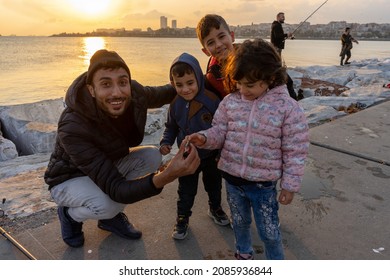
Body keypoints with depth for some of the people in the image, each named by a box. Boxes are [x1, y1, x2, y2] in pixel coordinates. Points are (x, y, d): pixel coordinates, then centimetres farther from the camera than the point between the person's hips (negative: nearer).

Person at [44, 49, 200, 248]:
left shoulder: (134, 93, -23)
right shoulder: (72, 128, -38)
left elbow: (160, 95, 3)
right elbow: (117, 190, -41)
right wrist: (166, 177, -56)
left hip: (108, 164, 6)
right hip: (69, 179, -6)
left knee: (152, 156, -15)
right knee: (106, 205, -34)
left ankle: (111, 216, 3)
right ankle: (69, 214, 3)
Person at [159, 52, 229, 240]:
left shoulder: (212, 100, -21)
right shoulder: (176, 105, -11)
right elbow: (170, 127, 4)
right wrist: (165, 142, -12)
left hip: (211, 155, -1)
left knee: (214, 185, 22)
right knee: (186, 191, 13)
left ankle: (215, 208, 49)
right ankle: (182, 218, 34)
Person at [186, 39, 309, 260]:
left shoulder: (288, 108, -15)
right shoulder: (230, 102, -5)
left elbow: (295, 151, -10)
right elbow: (220, 132, 1)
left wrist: (290, 184, -7)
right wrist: (204, 138, -21)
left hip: (263, 183, -3)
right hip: (232, 177, 4)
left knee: (269, 231, 13)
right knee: (240, 221, 26)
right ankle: (244, 253, 53)